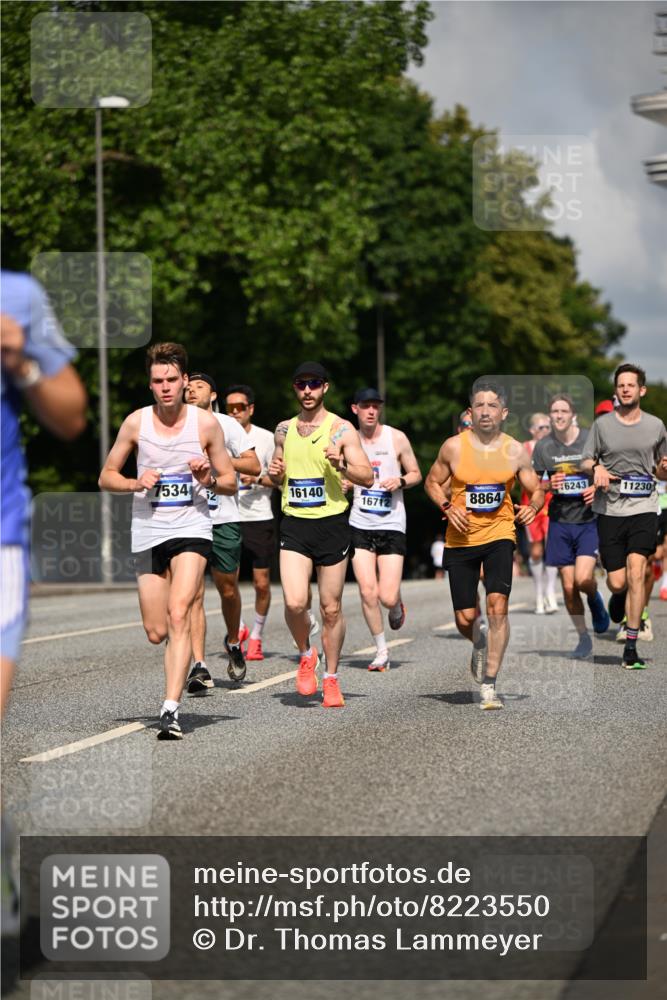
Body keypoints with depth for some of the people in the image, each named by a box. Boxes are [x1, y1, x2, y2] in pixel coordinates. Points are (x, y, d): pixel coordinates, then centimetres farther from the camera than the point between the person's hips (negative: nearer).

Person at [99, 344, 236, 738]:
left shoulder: (206, 423, -2)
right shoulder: (136, 422, 1)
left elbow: (232, 483, 6)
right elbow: (106, 477, 10)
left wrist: (210, 481, -16)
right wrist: (136, 483, -11)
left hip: (192, 528, -2)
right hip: (148, 531, 2)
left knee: (178, 615, -22)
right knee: (156, 632, 3)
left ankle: (171, 709, -27)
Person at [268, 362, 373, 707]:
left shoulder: (341, 429, -2)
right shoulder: (284, 430, 11)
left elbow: (367, 478, -5)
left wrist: (341, 465, -23)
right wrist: (275, 473, 1)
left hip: (332, 524, -2)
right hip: (294, 525, 2)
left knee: (331, 607, 3)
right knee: (294, 602, -14)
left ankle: (331, 679, 18)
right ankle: (305, 656, 13)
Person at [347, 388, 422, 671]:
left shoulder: (396, 438, 0)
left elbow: (416, 474, 8)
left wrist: (400, 481, -13)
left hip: (391, 525, -1)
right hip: (360, 524, 2)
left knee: (387, 597, -9)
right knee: (367, 592, -8)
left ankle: (397, 604, 29)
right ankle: (381, 651, 9)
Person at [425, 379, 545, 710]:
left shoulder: (516, 451, -2)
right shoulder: (453, 447, -4)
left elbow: (537, 491, 8)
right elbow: (432, 482, 8)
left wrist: (531, 507, -14)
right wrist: (447, 507, -10)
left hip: (499, 535, 0)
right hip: (461, 538, 1)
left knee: (497, 605, -19)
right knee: (465, 618, 2)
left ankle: (488, 685, -12)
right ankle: (480, 645, 41)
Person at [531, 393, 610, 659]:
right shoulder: (542, 446, 2)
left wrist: (598, 488, -14)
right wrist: (549, 486, -12)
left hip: (589, 519, -2)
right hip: (560, 520, 2)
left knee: (583, 579, -18)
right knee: (568, 585, 2)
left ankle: (595, 599, 18)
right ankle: (584, 639, 19)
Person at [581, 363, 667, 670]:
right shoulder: (602, 425, 6)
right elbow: (584, 462, 10)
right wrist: (596, 467, -13)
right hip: (610, 510, 0)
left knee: (636, 571, -17)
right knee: (617, 583, -1)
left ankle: (631, 647, -14)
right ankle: (620, 597, 40)